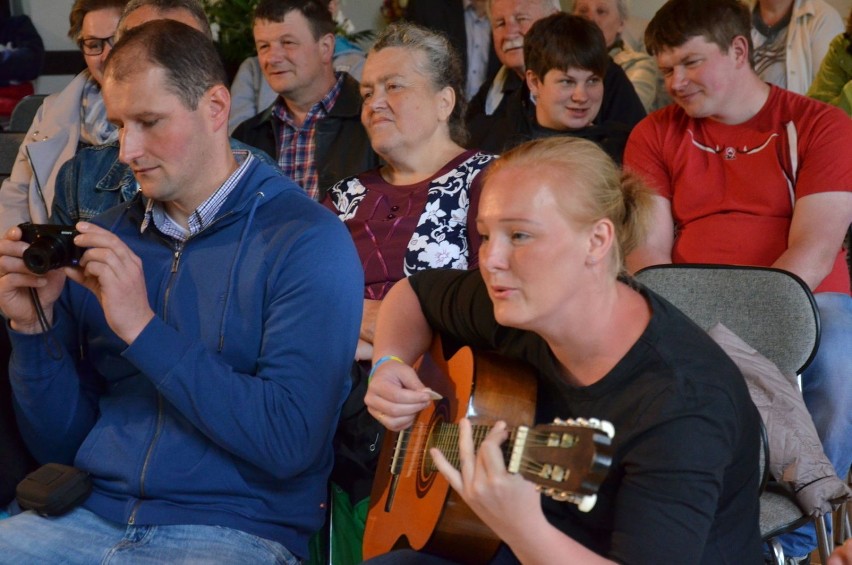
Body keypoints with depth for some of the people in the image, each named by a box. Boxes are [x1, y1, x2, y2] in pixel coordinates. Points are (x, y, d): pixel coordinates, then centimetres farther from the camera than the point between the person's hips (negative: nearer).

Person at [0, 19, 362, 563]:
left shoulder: (307, 241, -7)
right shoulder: (107, 237, 9)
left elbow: (291, 441, -17)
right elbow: (62, 441, 11)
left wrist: (144, 329, -17)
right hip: (90, 515, 4)